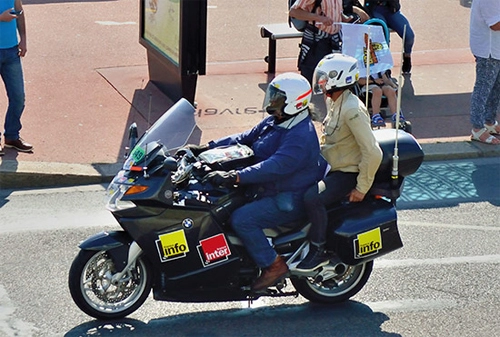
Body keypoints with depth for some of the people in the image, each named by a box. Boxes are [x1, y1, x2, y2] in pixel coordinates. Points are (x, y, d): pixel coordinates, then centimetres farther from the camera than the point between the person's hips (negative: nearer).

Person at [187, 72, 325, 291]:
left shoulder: (301, 136, -23)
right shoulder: (273, 123, 9)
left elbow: (274, 167, -34)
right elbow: (244, 138, 14)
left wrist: (233, 177, -42)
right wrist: (205, 148, 3)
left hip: (289, 200, -11)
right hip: (267, 191, 11)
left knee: (242, 219, -27)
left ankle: (273, 265, -13)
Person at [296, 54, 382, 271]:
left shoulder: (352, 110, -24)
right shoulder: (333, 102, 7)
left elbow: (373, 153, -27)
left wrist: (362, 188, -23)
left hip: (348, 173, -10)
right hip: (332, 168, 10)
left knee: (313, 198, -31)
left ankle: (319, 251, -14)